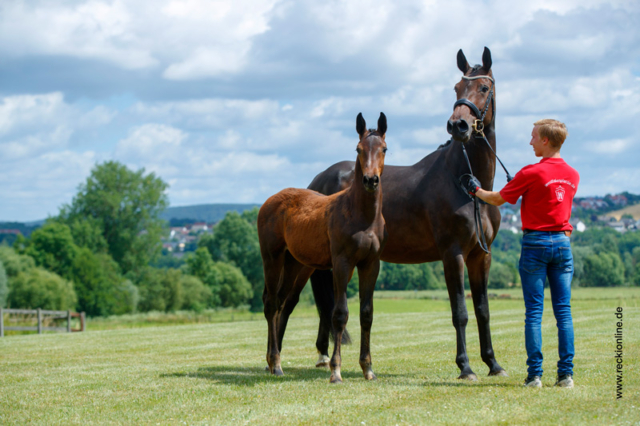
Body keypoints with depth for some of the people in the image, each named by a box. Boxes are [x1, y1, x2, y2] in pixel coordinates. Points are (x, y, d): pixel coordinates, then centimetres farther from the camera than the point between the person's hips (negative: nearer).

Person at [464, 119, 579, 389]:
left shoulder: (531, 173, -10)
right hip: (563, 241, 4)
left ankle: (534, 374, -3)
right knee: (563, 311, 5)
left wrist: (477, 190, 19)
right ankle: (566, 374, 2)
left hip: (536, 243, -4)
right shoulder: (573, 175, 7)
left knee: (533, 312, -1)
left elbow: (498, 199, 1)